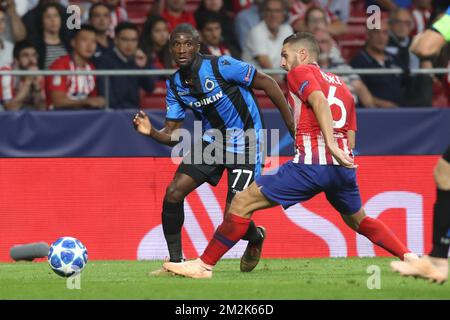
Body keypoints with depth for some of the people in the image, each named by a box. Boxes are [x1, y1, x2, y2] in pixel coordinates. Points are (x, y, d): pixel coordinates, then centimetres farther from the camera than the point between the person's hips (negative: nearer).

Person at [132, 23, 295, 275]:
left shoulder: (220, 66, -21)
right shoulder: (175, 84, -1)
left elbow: (266, 83, -13)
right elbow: (173, 135, 1)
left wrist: (293, 126, -13)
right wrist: (151, 132, -22)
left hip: (245, 142, -6)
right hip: (212, 140, 6)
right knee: (173, 193, -12)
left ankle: (256, 238, 28)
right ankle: (175, 261, 3)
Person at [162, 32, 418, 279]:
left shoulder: (300, 72, 6)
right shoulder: (341, 85, 26)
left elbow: (319, 102, -14)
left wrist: (330, 144, -24)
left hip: (311, 164, -7)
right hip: (343, 167, 7)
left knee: (242, 203, -2)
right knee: (358, 221, 30)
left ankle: (204, 265, -4)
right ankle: (409, 256, 16)